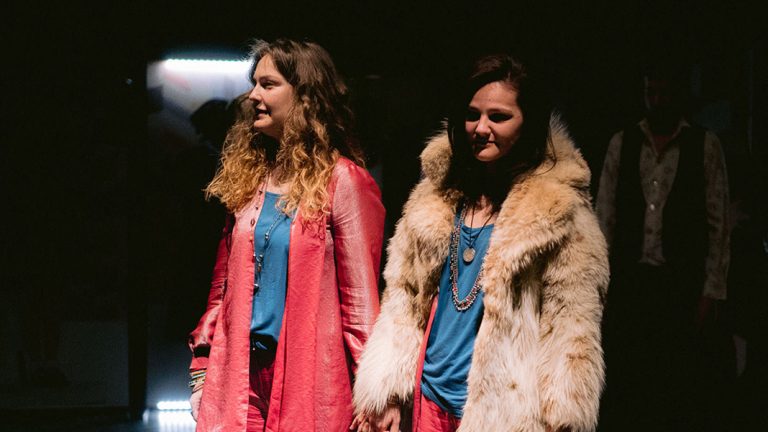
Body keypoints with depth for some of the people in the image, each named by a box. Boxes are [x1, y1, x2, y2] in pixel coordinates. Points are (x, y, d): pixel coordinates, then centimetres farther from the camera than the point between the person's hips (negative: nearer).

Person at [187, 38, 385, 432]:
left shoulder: (342, 181, -8)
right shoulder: (249, 175, 11)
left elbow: (360, 297, -10)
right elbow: (224, 285, 14)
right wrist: (201, 367, 11)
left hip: (310, 375, -5)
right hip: (240, 373, 5)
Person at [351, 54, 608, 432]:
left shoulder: (558, 212, -11)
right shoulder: (437, 196, 4)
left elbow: (570, 330, -12)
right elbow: (404, 298, 7)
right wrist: (384, 391, 3)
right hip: (432, 399, 5)